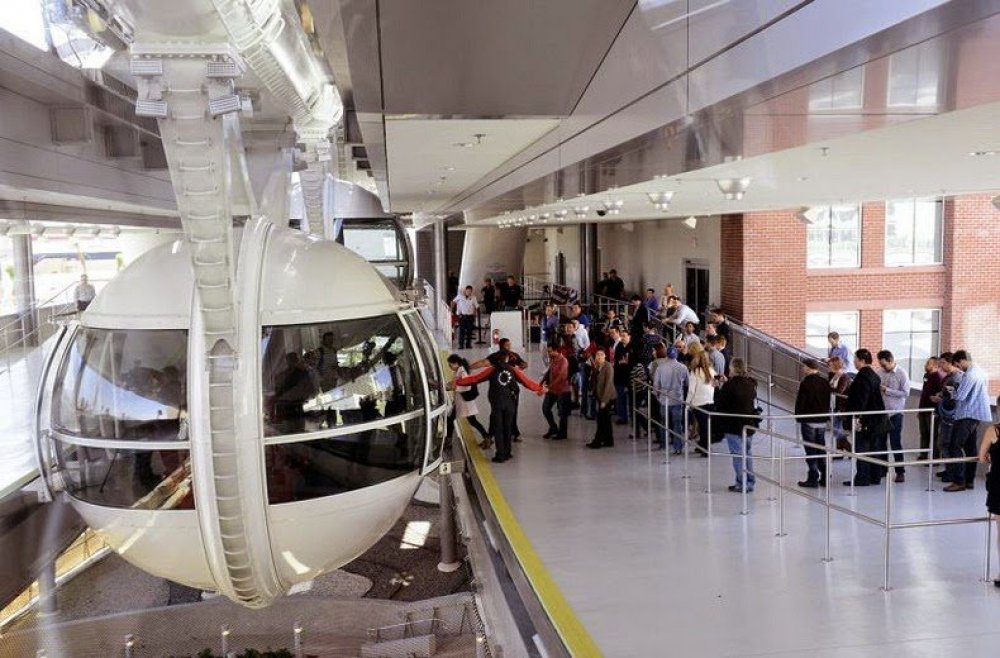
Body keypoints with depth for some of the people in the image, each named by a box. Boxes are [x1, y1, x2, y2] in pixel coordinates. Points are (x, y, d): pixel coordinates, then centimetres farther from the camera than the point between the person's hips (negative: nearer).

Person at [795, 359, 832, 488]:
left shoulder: (806, 383, -15)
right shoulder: (825, 382, 5)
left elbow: (800, 402, -13)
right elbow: (828, 401, 11)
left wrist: (798, 416, 0)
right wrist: (825, 415, 18)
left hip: (808, 421, -6)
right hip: (822, 421, 6)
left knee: (810, 450, 0)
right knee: (821, 449, 13)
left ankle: (813, 478, 1)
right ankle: (824, 478, 16)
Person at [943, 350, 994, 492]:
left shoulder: (969, 375, -19)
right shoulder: (980, 371, 12)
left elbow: (959, 396, -22)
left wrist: (951, 391, 1)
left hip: (967, 415, -10)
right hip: (977, 414, 10)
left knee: (956, 446, -6)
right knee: (971, 447, 13)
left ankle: (958, 481, -7)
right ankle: (970, 480, 17)